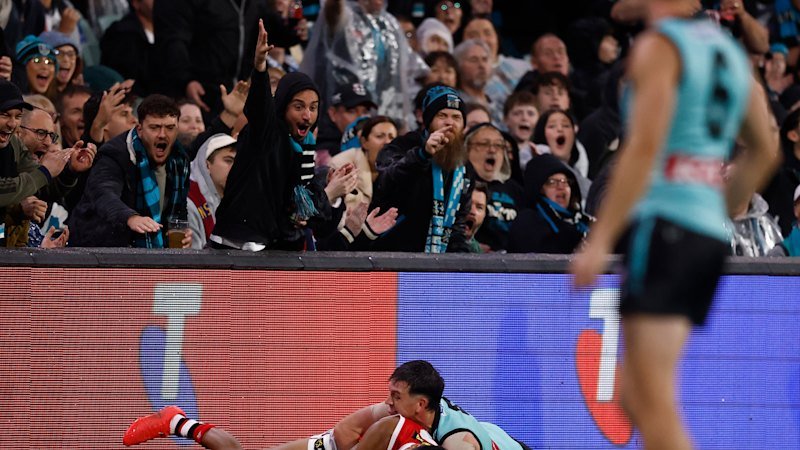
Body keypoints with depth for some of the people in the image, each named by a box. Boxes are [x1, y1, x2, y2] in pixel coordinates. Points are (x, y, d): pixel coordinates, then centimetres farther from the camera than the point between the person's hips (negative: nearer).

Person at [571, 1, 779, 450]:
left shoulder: (658, 46, -7)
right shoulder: (730, 51, 17)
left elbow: (645, 147, -17)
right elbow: (765, 151, 24)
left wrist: (600, 241, -18)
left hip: (664, 220, -8)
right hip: (711, 229, 8)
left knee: (652, 399, -11)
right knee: (632, 394, 14)